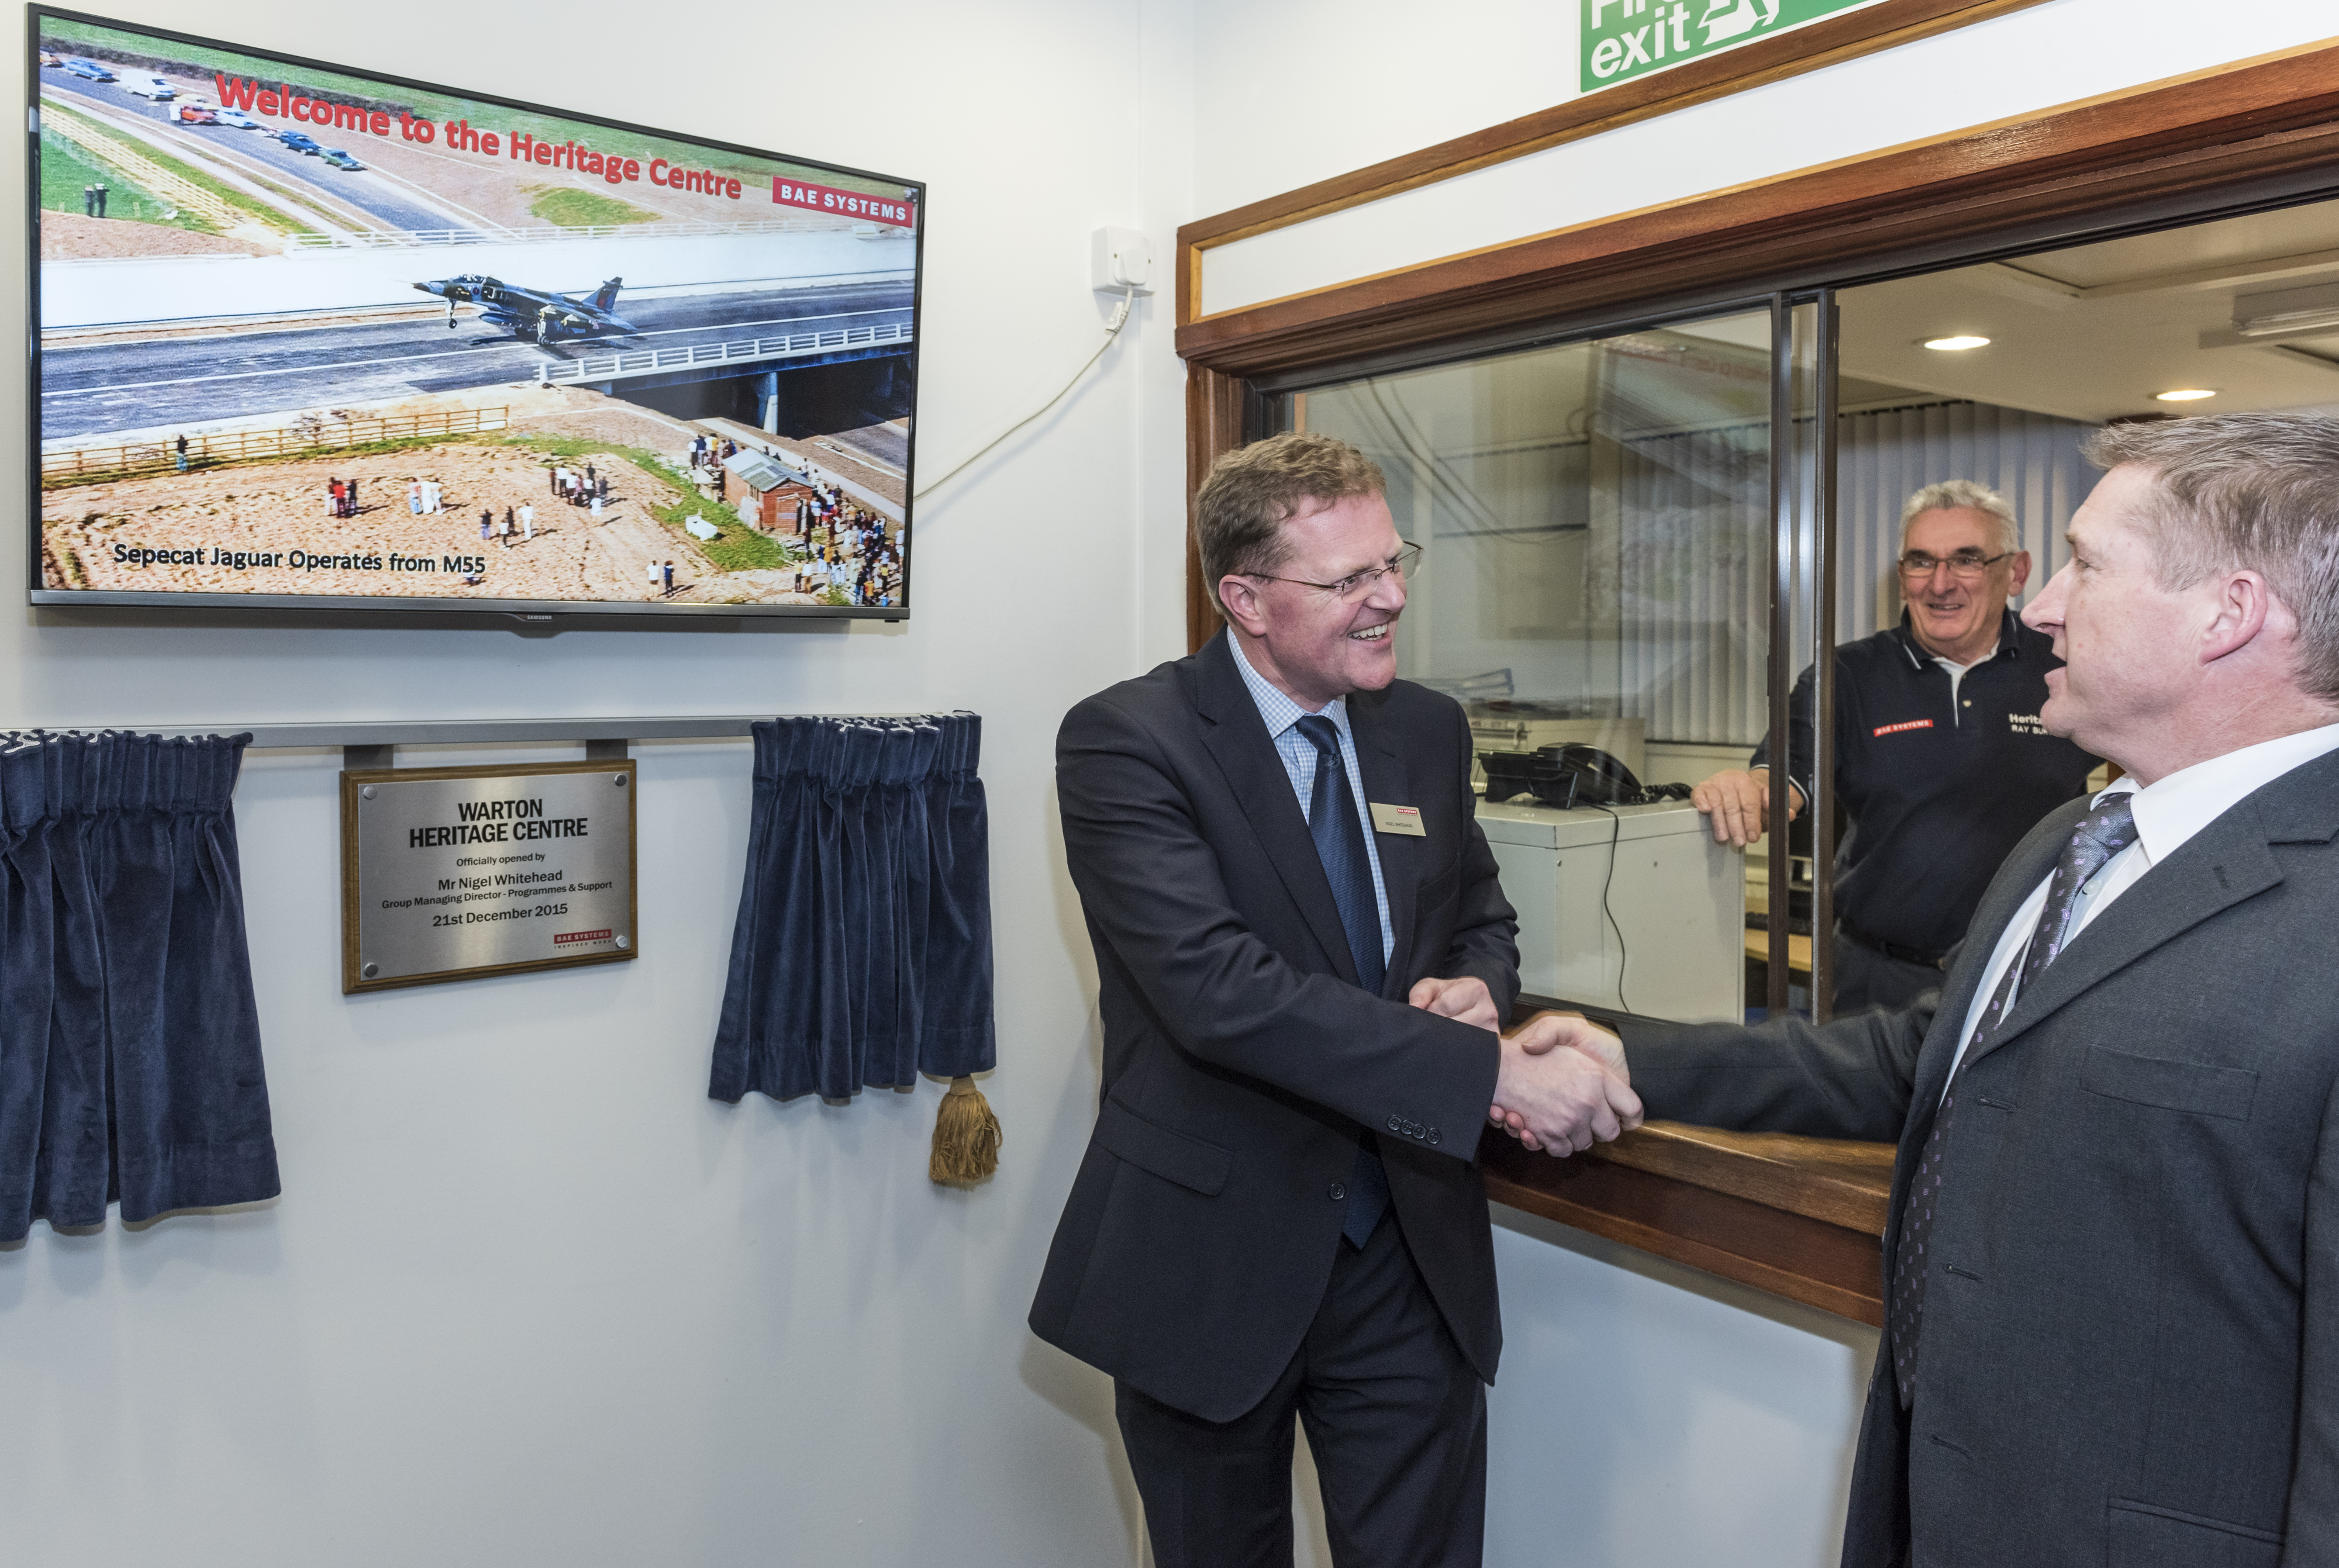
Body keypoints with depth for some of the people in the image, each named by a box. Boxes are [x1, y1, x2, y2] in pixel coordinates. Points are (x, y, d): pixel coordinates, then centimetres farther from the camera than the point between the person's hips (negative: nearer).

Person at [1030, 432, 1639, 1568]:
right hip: (1209, 1263, -3)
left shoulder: (1428, 729, 3)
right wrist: (1498, 1071, -30)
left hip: (1410, 1254, 4)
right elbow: (1217, 986, -28)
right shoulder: (1126, 741, -16)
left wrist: (1476, 987, -9)